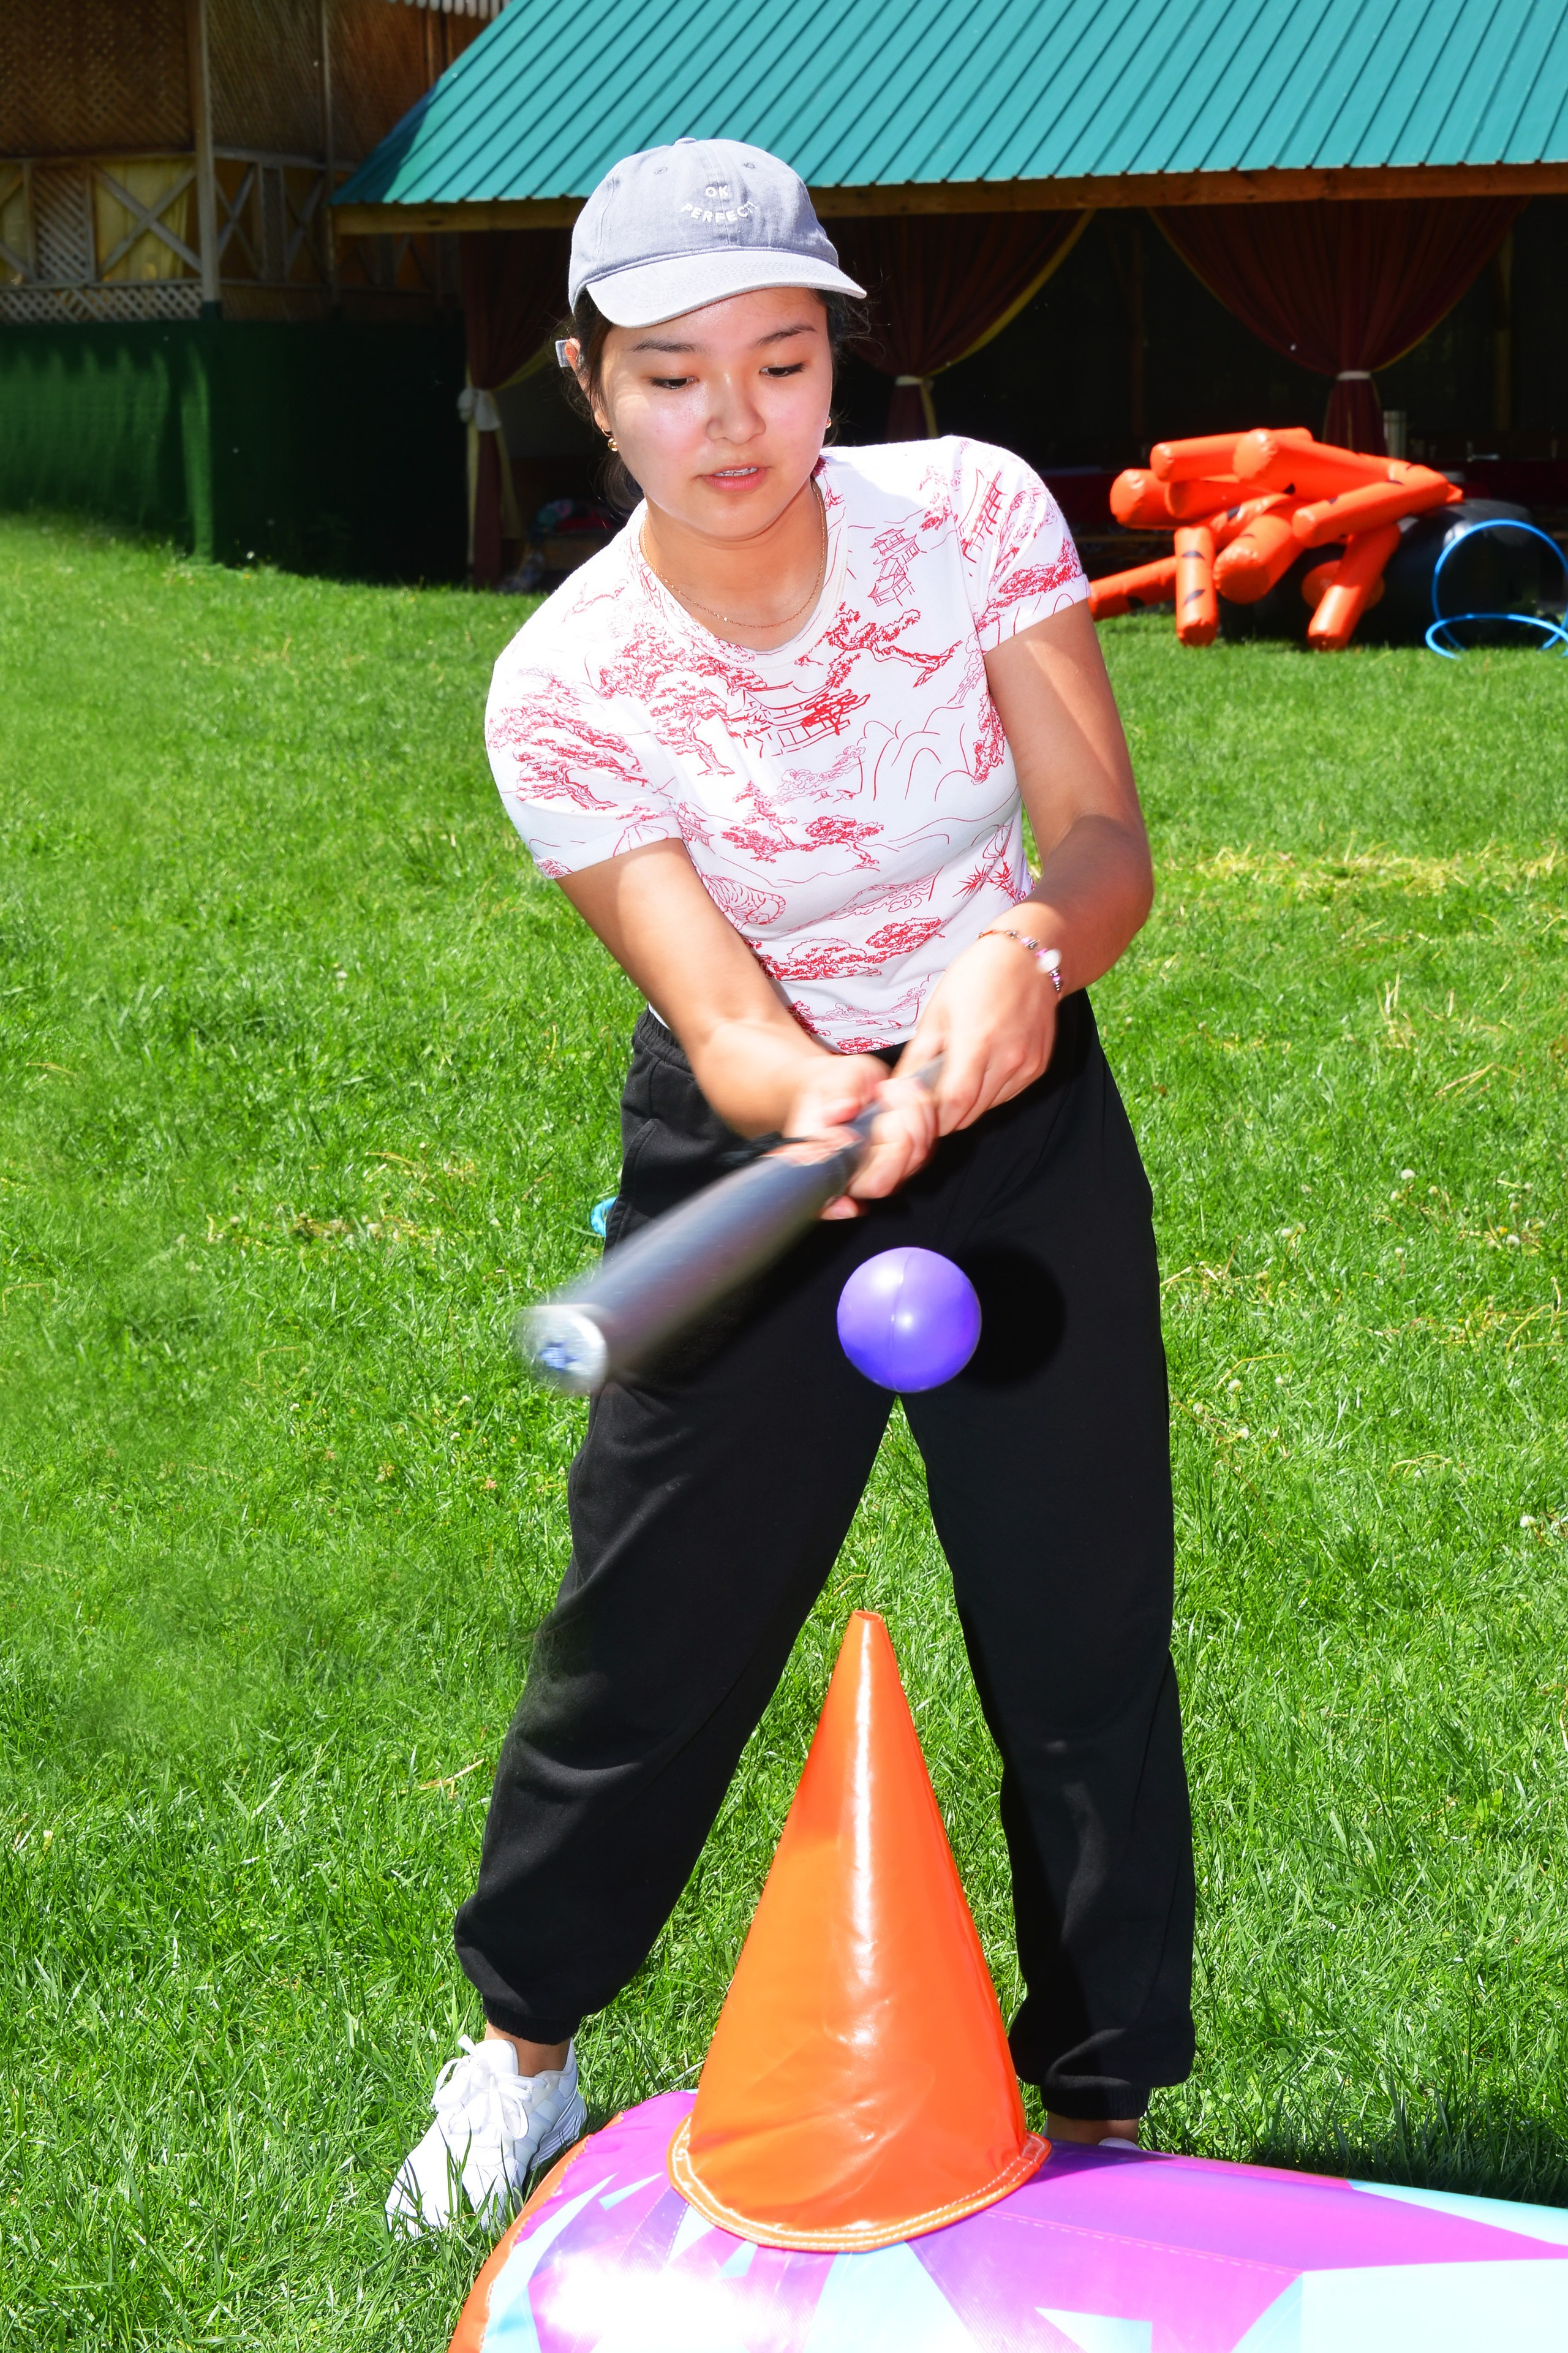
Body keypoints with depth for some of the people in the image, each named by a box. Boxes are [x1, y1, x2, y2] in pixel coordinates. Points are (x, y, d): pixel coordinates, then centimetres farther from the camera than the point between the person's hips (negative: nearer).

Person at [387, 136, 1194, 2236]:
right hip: (750, 1145, -1)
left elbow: (1109, 846, -16)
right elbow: (718, 1022, -25)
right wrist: (820, 1106, -48)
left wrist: (1030, 950, -39)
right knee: (652, 1626, 9)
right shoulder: (565, 684, -20)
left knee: (1084, 1631, 3)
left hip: (1020, 1119, 1)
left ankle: (1103, 2103, 24)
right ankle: (525, 2041, 34)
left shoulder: (973, 513, -17)